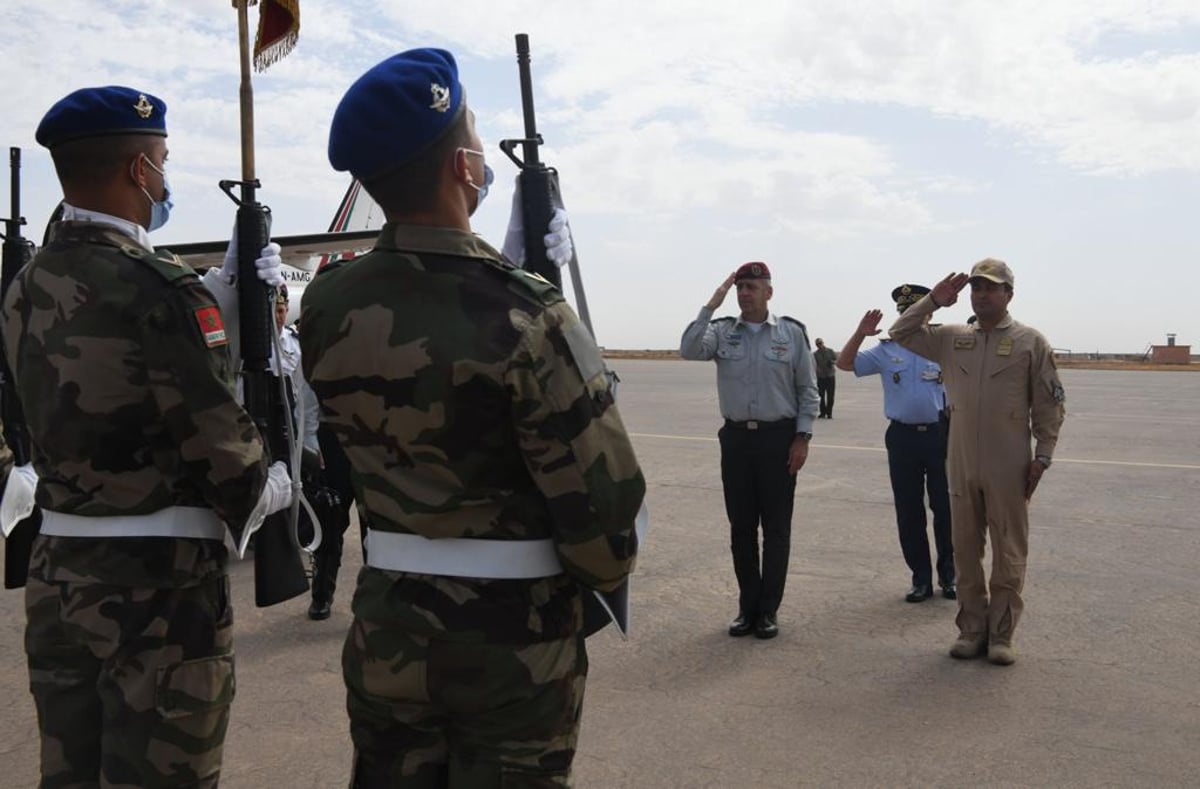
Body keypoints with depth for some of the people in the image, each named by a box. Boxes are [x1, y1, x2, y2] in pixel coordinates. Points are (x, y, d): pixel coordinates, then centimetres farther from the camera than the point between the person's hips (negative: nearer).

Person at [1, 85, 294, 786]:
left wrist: (228, 290, 13)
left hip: (56, 570, 8)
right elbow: (219, 436, -17)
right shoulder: (157, 287, -20)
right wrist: (272, 488, 2)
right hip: (161, 581, -8)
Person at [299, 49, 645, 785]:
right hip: (515, 638, -4)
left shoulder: (325, 305, -5)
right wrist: (600, 573, 3)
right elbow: (602, 502, -22)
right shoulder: (524, 314, -22)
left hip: (387, 626, 5)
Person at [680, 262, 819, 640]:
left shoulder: (792, 332, -1)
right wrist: (711, 305, -16)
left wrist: (802, 437, -5)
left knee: (776, 528, 4)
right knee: (741, 527, 8)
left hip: (779, 438, -2)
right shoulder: (722, 331, 3)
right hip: (736, 438, 2)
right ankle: (748, 606, 21)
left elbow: (807, 389, 2)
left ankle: (768, 609, 15)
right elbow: (689, 350, -16)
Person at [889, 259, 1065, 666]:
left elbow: (1049, 405, -1)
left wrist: (1042, 456, -6)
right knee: (965, 551, 10)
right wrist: (934, 300, 1)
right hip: (962, 465, 4)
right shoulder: (952, 338, 9)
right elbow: (901, 334, 10)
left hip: (1009, 469, -4)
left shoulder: (1030, 342, -1)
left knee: (1008, 554, 4)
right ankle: (972, 628, 22)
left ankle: (1001, 635, 15)